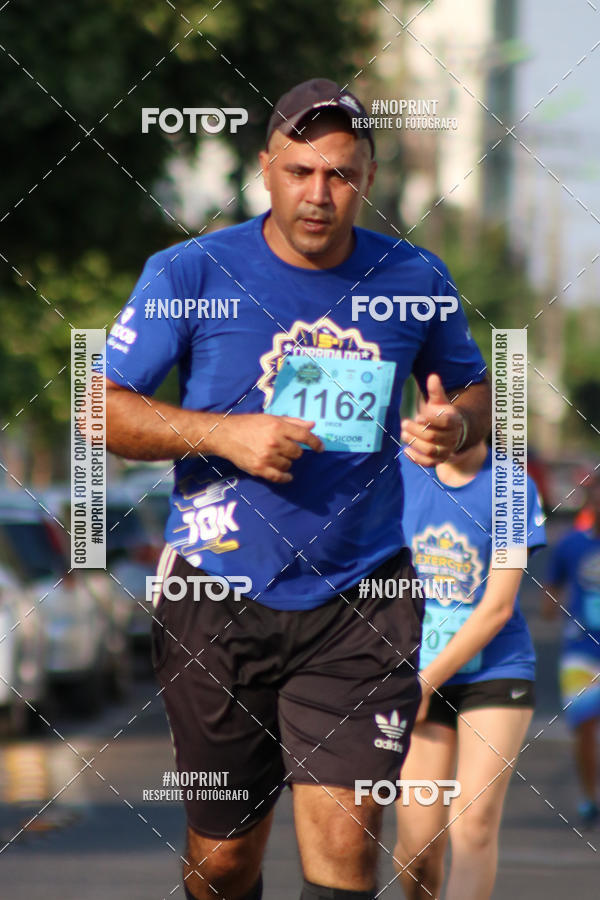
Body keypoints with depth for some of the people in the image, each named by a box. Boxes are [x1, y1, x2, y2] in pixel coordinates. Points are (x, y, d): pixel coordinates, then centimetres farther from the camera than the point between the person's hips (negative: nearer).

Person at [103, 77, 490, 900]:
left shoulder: (414, 280, 3)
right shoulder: (191, 274, -4)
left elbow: (475, 388, 17)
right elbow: (100, 408, -4)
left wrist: (457, 422, -7)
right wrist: (226, 435, -18)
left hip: (359, 605, 0)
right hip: (217, 602, 0)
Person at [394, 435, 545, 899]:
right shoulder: (399, 474, 0)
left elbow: (497, 607, -11)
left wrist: (425, 683, -13)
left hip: (497, 671, -2)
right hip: (416, 673, 2)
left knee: (475, 823, -15)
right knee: (419, 845, -1)